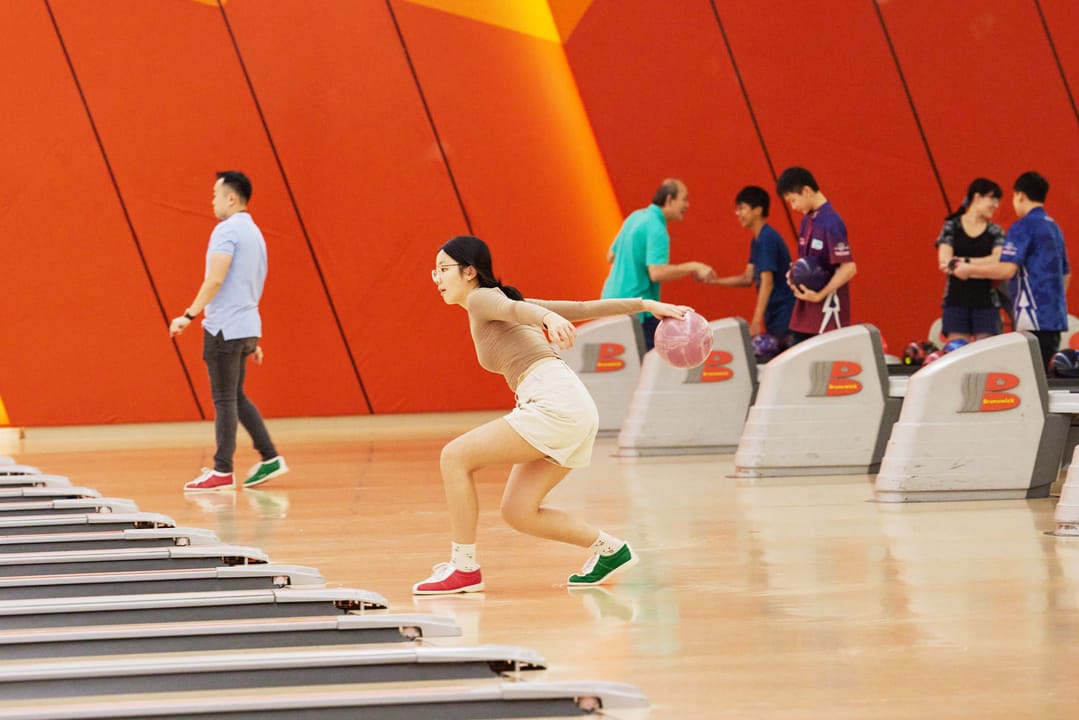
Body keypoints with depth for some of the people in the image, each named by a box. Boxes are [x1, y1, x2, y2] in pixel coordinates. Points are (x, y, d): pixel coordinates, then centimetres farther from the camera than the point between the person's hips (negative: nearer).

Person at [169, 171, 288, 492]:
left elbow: (215, 280, -23)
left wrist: (189, 315, -20)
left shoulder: (227, 230, -12)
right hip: (247, 327, 9)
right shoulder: (254, 232, 17)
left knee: (225, 399, -4)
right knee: (236, 397, 16)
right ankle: (269, 458, 13)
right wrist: (253, 342, 25)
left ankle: (222, 471, -1)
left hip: (224, 328, -9)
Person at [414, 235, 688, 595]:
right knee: (518, 512, 10)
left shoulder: (482, 298, 2)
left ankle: (464, 567, -6)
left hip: (555, 400, -10)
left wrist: (549, 318, -44)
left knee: (455, 457, -8)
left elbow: (518, 308, -23)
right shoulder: (503, 303, 27)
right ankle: (608, 549, 15)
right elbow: (585, 308, 25)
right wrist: (645, 305, 22)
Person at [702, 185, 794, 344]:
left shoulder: (767, 239, -16)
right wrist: (713, 281, 5)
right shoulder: (757, 241, 14)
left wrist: (756, 322, -21)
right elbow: (748, 279, 15)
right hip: (774, 317, 10)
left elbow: (767, 283, -20)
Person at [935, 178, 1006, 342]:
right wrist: (984, 263, -11)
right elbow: (944, 260, -7)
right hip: (956, 301, -1)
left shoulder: (995, 232, 8)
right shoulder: (952, 226, 6)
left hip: (986, 302, 1)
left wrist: (963, 261, -18)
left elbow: (998, 261, -9)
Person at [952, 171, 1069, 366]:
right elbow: (1066, 275, 24)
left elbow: (1007, 269, -19)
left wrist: (968, 269, -8)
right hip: (1056, 317, 9)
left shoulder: (1023, 227, -10)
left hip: (1034, 319, -9)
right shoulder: (1054, 227, 17)